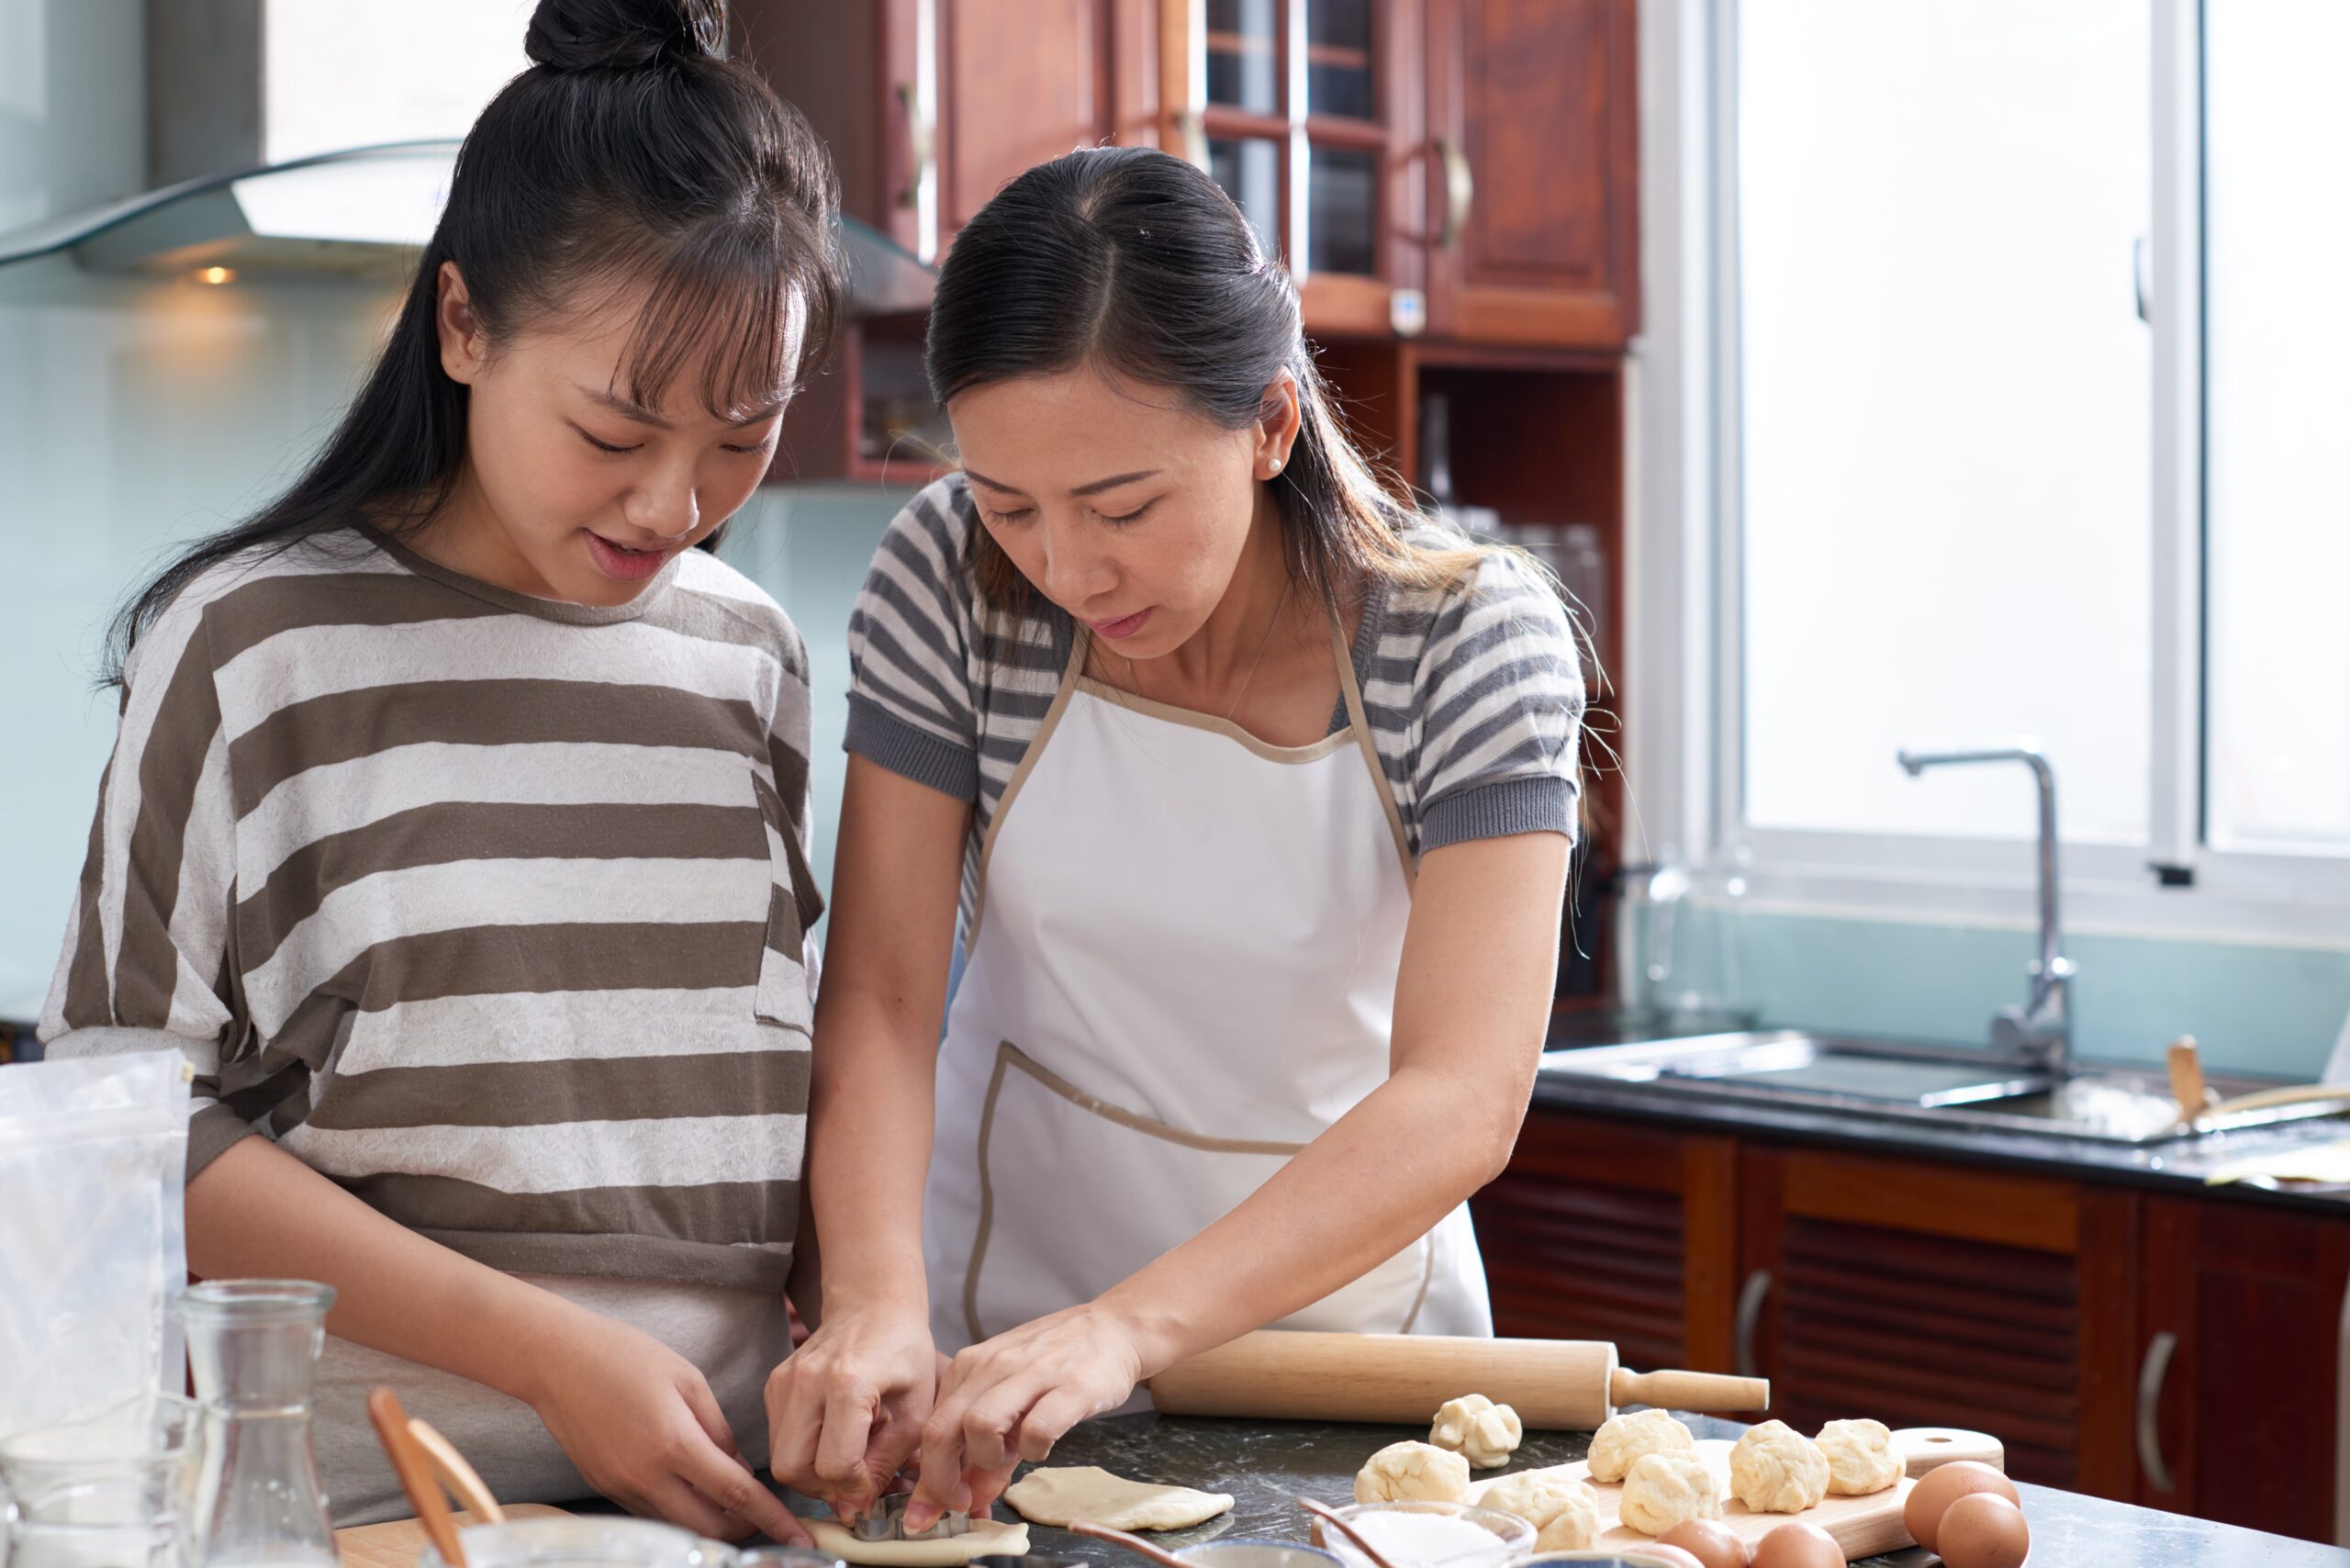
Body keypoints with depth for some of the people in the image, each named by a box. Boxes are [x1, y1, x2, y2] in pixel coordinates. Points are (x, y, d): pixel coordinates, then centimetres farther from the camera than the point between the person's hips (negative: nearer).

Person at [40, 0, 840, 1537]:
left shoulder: (749, 656, 9)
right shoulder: (259, 646, -5)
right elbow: (137, 1122, -7)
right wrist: (549, 1350, -12)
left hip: (721, 1470, 4)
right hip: (365, 1485, -3)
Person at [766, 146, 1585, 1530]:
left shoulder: (1475, 642, -14)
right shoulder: (950, 582, -8)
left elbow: (1464, 1098, -22)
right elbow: (881, 998, -8)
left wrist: (1127, 1326, -35)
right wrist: (877, 1297, -26)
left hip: (1352, 1297, 0)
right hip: (1006, 1314, 1)